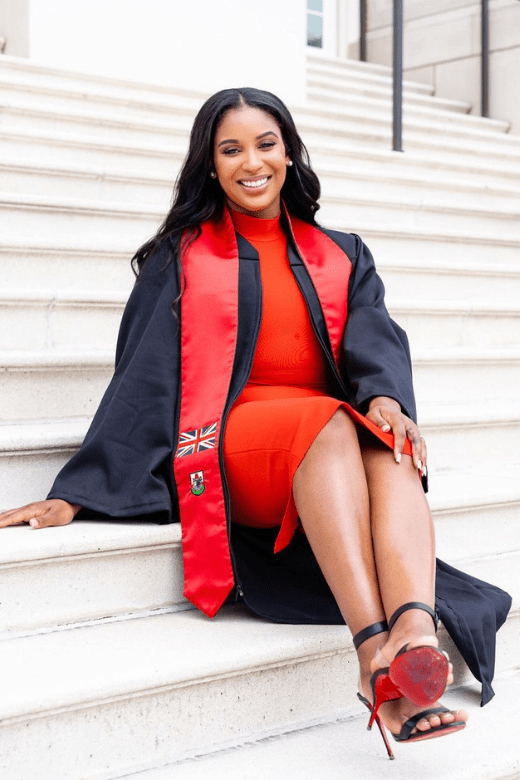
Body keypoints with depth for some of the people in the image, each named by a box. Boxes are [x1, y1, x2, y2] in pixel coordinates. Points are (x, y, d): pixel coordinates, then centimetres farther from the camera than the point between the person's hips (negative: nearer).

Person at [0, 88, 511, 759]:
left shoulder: (343, 257, 21)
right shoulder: (181, 259, 14)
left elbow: (375, 335, 3)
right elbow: (143, 378, 6)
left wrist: (384, 396, -22)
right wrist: (78, 491, -6)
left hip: (345, 433, 3)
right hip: (230, 440, -2)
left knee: (389, 442, -32)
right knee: (331, 424, -35)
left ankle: (415, 631, -56)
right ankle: (377, 655, -51)